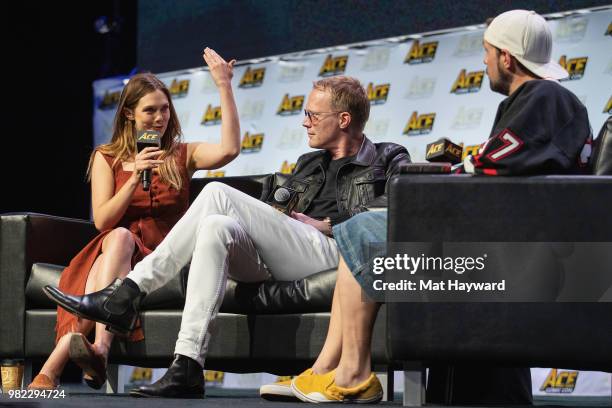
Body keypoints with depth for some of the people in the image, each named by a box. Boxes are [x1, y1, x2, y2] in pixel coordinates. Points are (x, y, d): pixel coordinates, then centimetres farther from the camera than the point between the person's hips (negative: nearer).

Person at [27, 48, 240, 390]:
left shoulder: (182, 156, 15)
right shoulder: (107, 158, 15)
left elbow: (229, 149, -6)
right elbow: (102, 221, 3)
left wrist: (224, 85, -6)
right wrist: (135, 178, -10)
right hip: (113, 250, 1)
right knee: (120, 237, -36)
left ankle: (55, 365, -49)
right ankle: (99, 347, -56)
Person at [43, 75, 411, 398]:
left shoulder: (389, 160, 14)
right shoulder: (308, 165, 34)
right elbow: (278, 208, 29)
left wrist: (325, 223, -5)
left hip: (335, 251, -7)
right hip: (278, 264, 7)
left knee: (218, 194, -19)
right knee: (217, 228, -24)